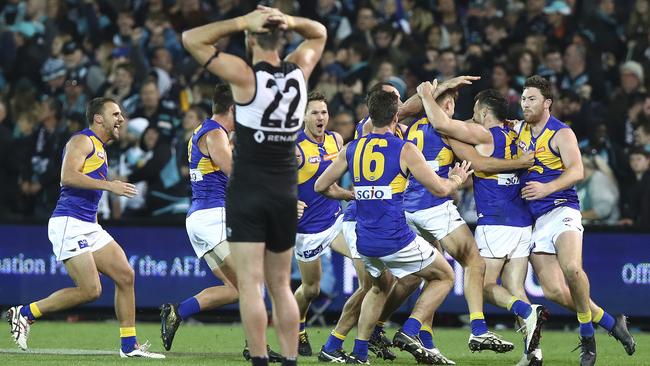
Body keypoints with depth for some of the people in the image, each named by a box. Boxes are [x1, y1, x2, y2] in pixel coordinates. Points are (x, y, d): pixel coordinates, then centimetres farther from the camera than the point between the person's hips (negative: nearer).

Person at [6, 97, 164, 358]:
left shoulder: (99, 148, 24)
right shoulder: (82, 141, -6)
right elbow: (67, 176, -21)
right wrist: (108, 185, -22)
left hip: (89, 227, 10)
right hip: (69, 225, -10)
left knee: (125, 276, 1)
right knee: (90, 291, -16)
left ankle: (129, 346, 6)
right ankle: (24, 314, -3)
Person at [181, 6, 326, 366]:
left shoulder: (245, 75, -10)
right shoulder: (299, 71, 3)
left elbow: (191, 38, -7)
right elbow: (319, 34, 23)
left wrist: (241, 22, -7)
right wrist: (289, 22, 3)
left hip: (248, 192, -5)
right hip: (285, 193, 5)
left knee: (250, 284, -7)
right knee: (281, 286, 13)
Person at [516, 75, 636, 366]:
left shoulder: (561, 134, -3)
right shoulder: (519, 130, 15)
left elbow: (576, 171, -16)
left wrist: (546, 188, -29)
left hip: (562, 209, -6)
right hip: (534, 219, 6)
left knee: (571, 269, -31)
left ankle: (587, 333, -9)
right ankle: (611, 324, 10)